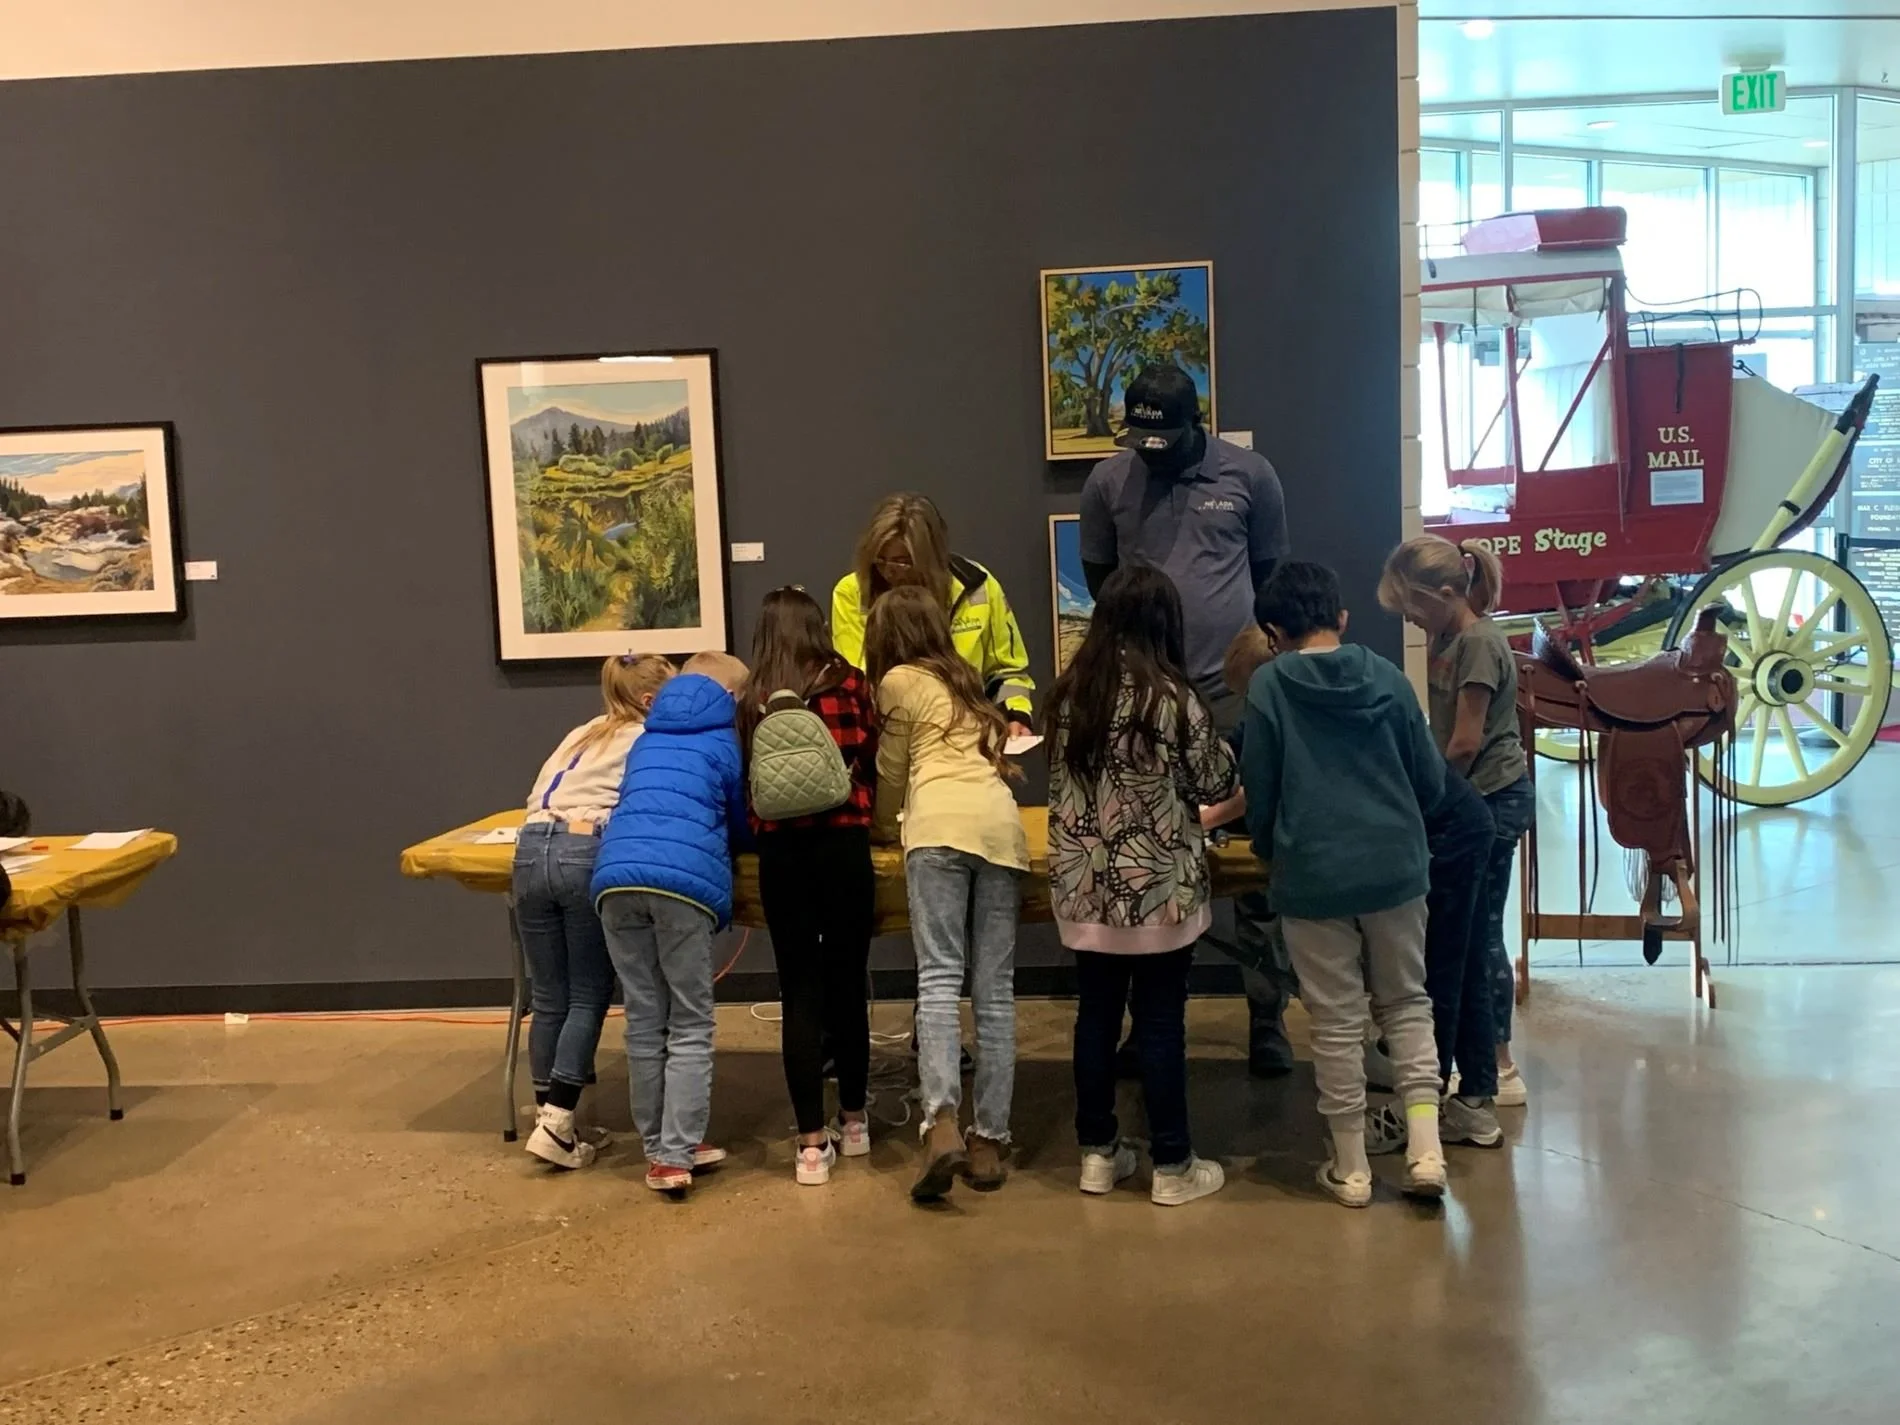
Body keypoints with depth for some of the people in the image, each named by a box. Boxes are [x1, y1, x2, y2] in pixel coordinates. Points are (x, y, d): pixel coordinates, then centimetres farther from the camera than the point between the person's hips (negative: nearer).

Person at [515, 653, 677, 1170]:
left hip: (532, 850, 6)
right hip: (587, 855, -5)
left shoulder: (581, 734, 30)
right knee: (589, 997, 3)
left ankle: (547, 1116, 16)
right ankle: (557, 1124, -3)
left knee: (549, 999, 12)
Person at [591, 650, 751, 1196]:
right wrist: (720, 830, 45)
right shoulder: (725, 741, 15)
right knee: (690, 1026, 4)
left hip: (617, 875, 4)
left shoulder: (647, 739, 29)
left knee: (644, 1022, 12)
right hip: (684, 878, -4)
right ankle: (675, 1154, -2)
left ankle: (658, 1149, 17)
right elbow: (744, 820, 22)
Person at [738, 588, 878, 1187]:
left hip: (781, 851, 0)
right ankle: (853, 1121, 27)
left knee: (799, 992, 4)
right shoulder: (849, 684, 4)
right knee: (847, 983, 13)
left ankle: (812, 1143, 4)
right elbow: (875, 763, 8)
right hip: (843, 846, 0)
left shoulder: (750, 701, 6)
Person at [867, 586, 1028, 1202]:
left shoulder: (898, 680, 16)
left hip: (942, 823, -5)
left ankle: (942, 1125, -28)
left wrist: (881, 826, 43)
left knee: (939, 977, -12)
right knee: (995, 989, 2)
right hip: (1001, 822, 5)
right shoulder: (965, 682, 33)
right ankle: (990, 1141, 1)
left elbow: (891, 773, 22)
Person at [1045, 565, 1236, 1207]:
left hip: (1084, 887, 4)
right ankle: (1173, 1166, 14)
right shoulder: (1172, 697, -14)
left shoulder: (1067, 694, 1)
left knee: (1096, 1015, 13)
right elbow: (1218, 783, -2)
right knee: (1160, 1023, 4)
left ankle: (1098, 1152, 23)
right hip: (1159, 888, -4)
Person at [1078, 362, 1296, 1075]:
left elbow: (1271, 569, 11)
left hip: (1237, 692, -1)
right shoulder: (1107, 481, 3)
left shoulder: (1249, 474, 1)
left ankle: (1268, 1019, 13)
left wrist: (1245, 643, 8)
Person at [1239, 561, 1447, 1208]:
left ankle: (1351, 1167, 18)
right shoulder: (1388, 677, 2)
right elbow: (1431, 781, 5)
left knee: (1337, 1021, 8)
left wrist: (1271, 852, 18)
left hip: (1313, 875, -2)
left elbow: (1259, 794, -2)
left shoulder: (1267, 686, -5)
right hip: (1395, 867, 2)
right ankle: (1425, 1148, 9)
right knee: (1406, 1003, 17)